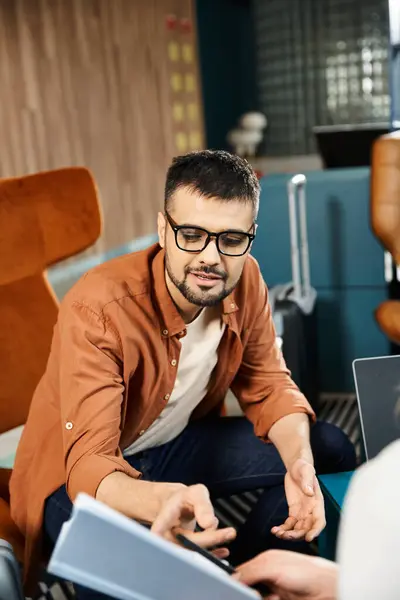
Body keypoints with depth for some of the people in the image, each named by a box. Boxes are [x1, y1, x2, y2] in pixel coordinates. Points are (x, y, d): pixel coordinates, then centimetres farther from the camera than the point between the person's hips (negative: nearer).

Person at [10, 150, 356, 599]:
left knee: (330, 451, -5)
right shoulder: (97, 309, -32)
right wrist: (163, 503, -58)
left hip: (178, 443, 6)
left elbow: (268, 384, -4)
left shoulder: (244, 280, -14)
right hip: (80, 473, -6)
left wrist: (300, 462, -25)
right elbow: (88, 463, -36)